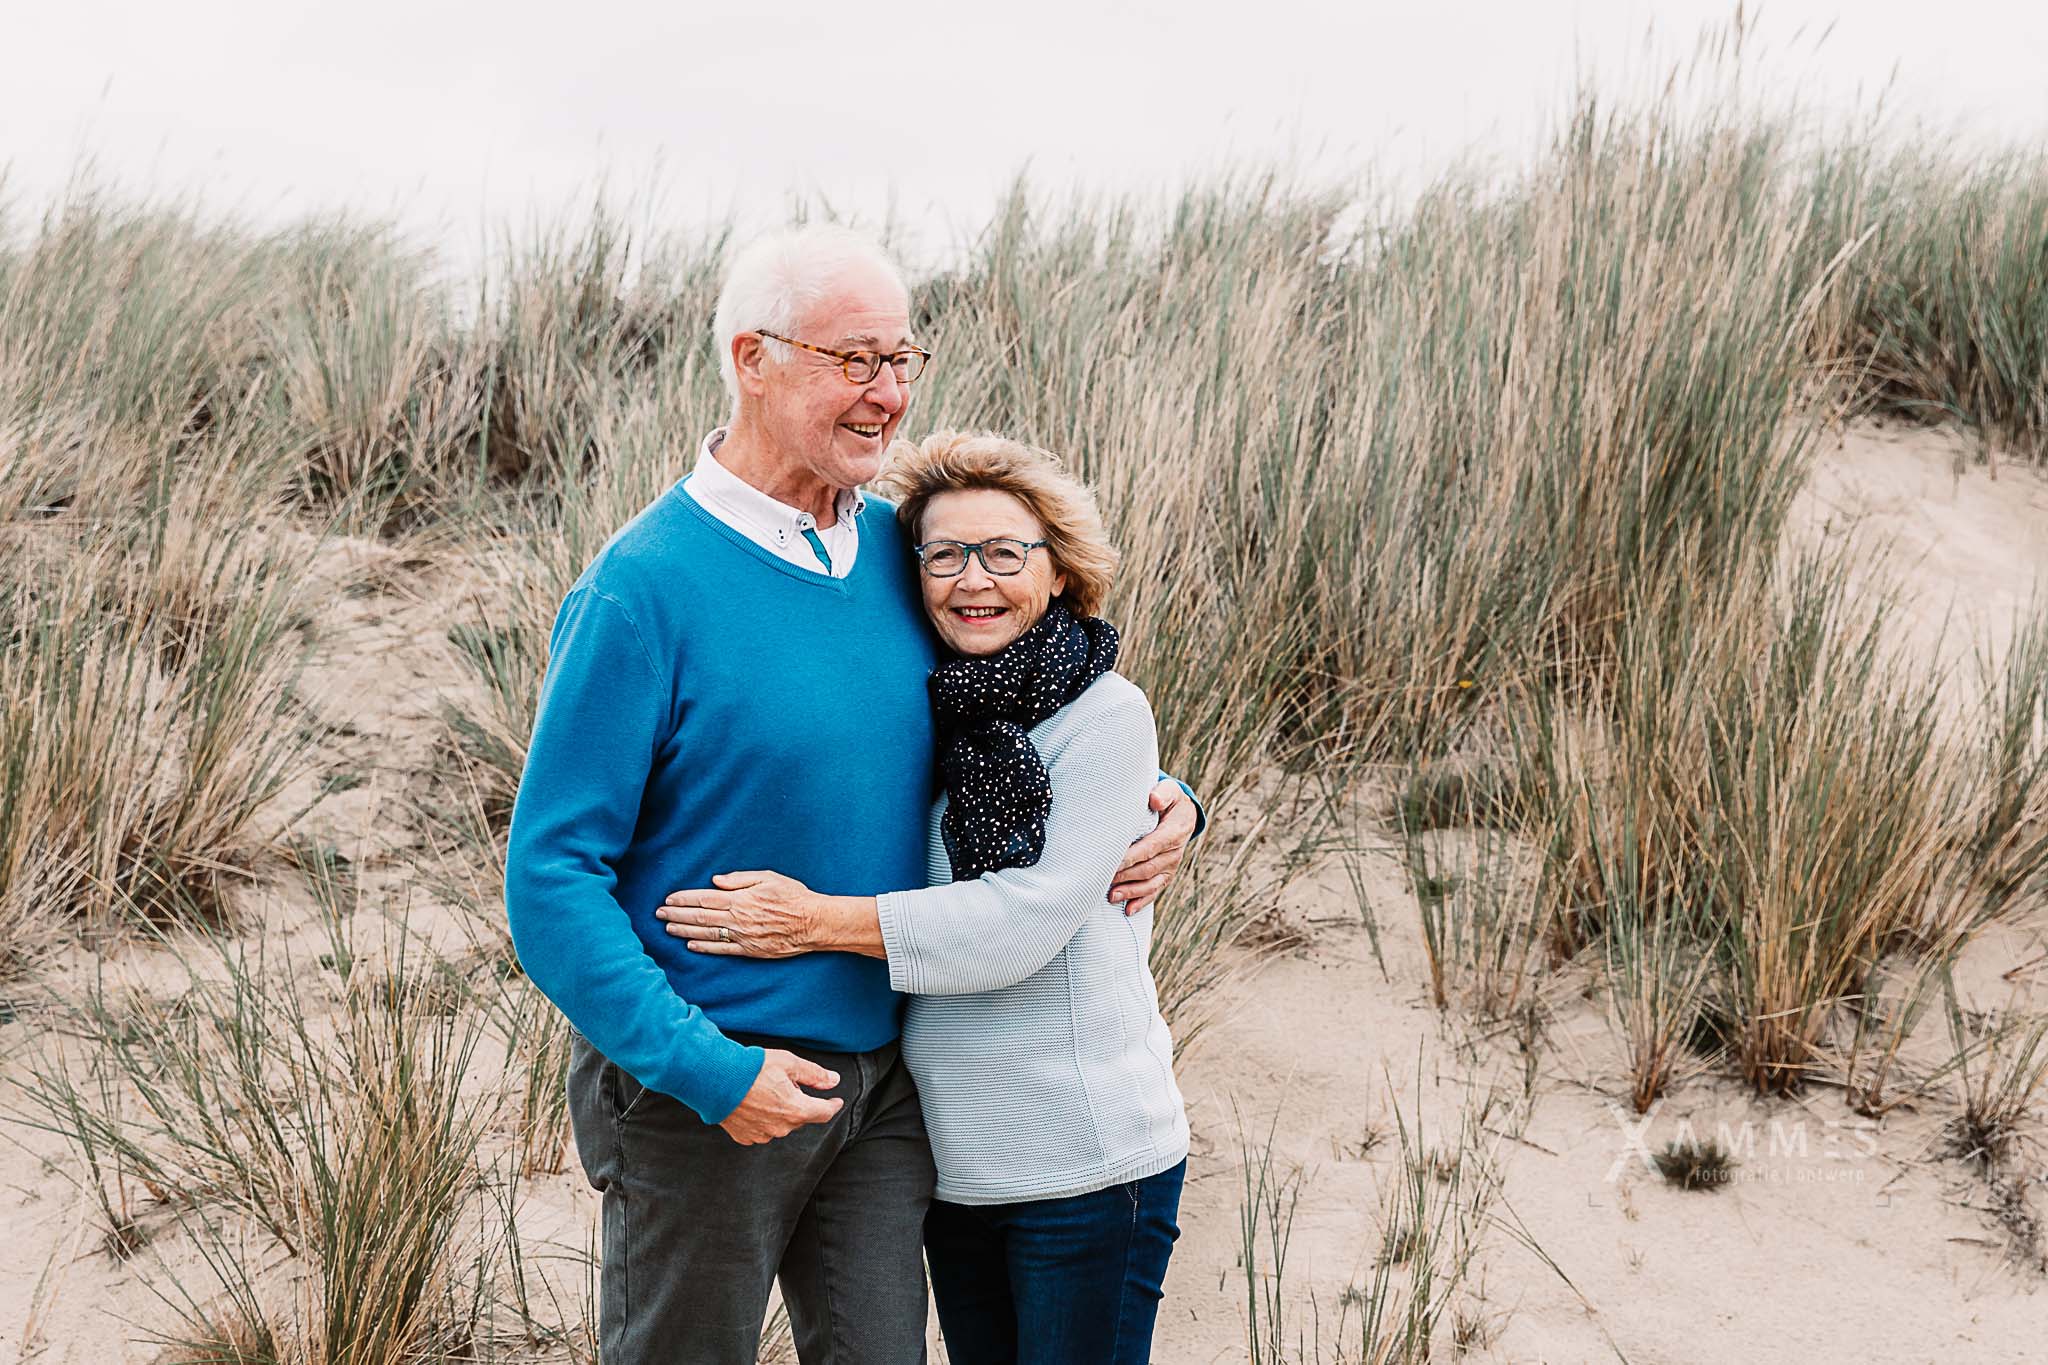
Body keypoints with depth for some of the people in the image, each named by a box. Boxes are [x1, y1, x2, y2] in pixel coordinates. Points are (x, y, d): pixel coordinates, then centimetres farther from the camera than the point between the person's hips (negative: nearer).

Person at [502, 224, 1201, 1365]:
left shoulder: (899, 547, 3)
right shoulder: (644, 588, -16)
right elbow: (550, 874, -16)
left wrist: (1157, 804, 0)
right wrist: (704, 1067, -23)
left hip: (883, 1081, 5)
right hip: (701, 1092, -5)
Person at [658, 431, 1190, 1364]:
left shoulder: (1103, 716, -11)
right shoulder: (928, 719, 7)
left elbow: (1023, 922, -19)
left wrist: (816, 922, -18)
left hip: (1085, 1166, -6)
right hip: (955, 1158, 6)